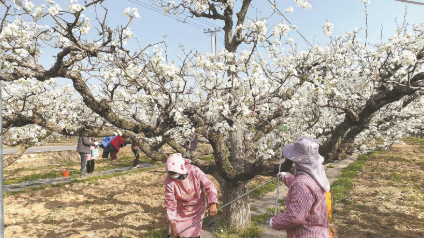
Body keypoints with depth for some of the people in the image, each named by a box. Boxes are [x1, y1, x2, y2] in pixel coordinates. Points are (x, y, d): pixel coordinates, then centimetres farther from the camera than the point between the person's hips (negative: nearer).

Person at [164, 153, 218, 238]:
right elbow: (170, 203, -15)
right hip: (180, 211, 0)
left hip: (197, 209, 0)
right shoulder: (169, 180, -23)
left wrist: (213, 203, -32)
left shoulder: (195, 171, -24)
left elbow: (209, 186, -18)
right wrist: (172, 224, -16)